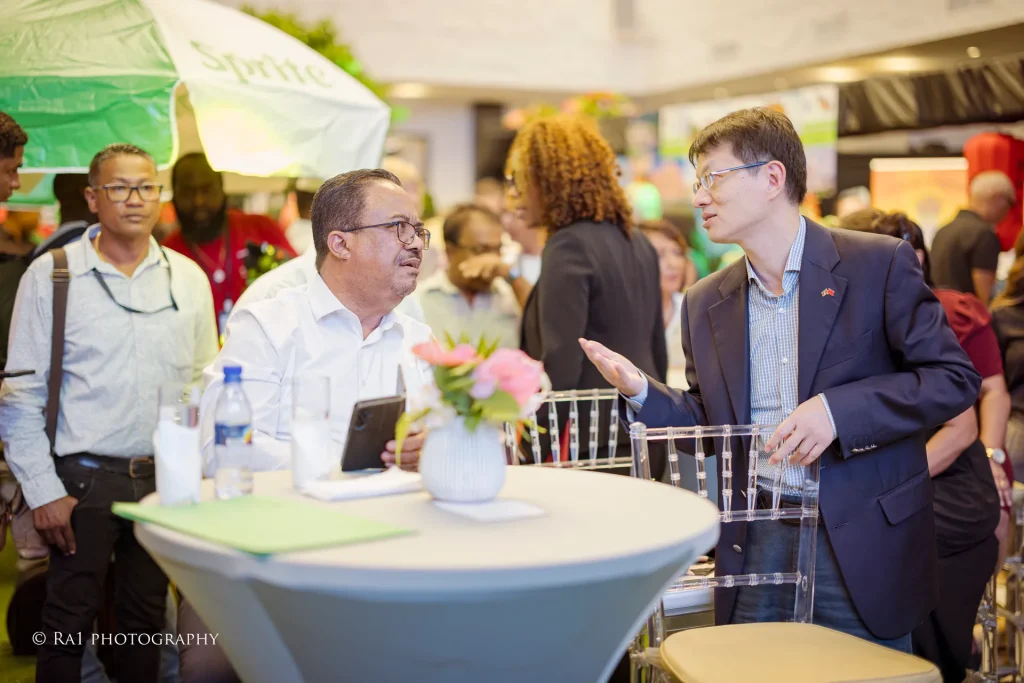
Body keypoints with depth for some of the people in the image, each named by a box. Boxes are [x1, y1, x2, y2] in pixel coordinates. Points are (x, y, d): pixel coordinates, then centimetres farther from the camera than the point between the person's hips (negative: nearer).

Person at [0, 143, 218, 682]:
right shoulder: (50, 275, -2)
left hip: (165, 477, 3)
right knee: (69, 622, 3)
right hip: (85, 477, -3)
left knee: (147, 619, 12)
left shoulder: (189, 279, 7)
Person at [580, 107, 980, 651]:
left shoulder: (878, 264, -7)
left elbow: (954, 378, -8)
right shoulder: (705, 303, 7)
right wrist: (640, 391, -7)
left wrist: (837, 409, -20)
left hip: (861, 539, -3)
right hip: (756, 541, 4)